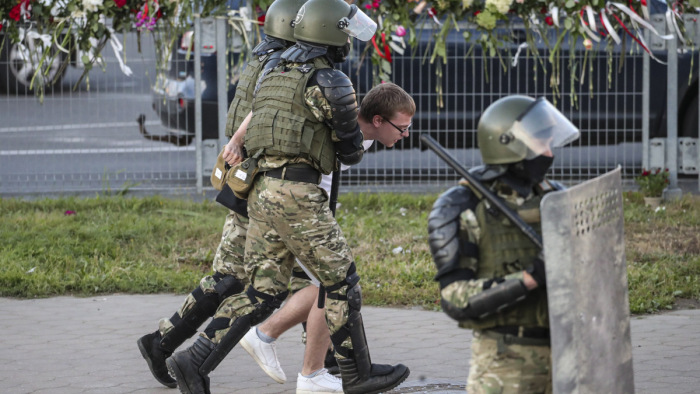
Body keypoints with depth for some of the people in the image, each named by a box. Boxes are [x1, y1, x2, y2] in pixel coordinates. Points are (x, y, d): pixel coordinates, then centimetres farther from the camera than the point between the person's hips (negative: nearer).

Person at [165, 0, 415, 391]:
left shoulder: (273, 76, 18)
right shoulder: (332, 83, -8)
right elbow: (351, 151, 1)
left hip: (263, 193, 8)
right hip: (298, 196, -8)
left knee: (264, 292, 8)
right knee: (340, 281, 6)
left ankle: (195, 361, 0)